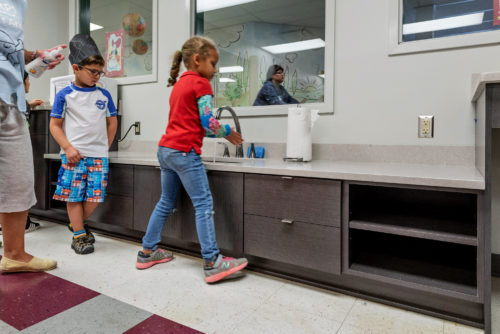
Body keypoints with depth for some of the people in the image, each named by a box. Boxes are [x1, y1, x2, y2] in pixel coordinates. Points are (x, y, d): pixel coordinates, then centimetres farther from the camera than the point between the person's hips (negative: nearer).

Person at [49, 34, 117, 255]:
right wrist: (68, 148, -9)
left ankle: (78, 224, 30)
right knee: (74, 195, 4)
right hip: (74, 154, -2)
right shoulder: (65, 95, 2)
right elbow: (55, 125, 2)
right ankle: (79, 236, 18)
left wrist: (105, 146, 9)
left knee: (95, 196, 3)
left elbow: (112, 122, 15)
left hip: (99, 155, 2)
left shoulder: (104, 94, 8)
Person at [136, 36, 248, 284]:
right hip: (184, 152, -9)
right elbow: (207, 123, -12)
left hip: (165, 149, 9)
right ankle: (212, 263, -4)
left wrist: (219, 134, 18)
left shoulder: (178, 85, 21)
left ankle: (147, 252, 27)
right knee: (204, 204, -6)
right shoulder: (201, 83, -5)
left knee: (166, 202, 18)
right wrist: (228, 132, 4)